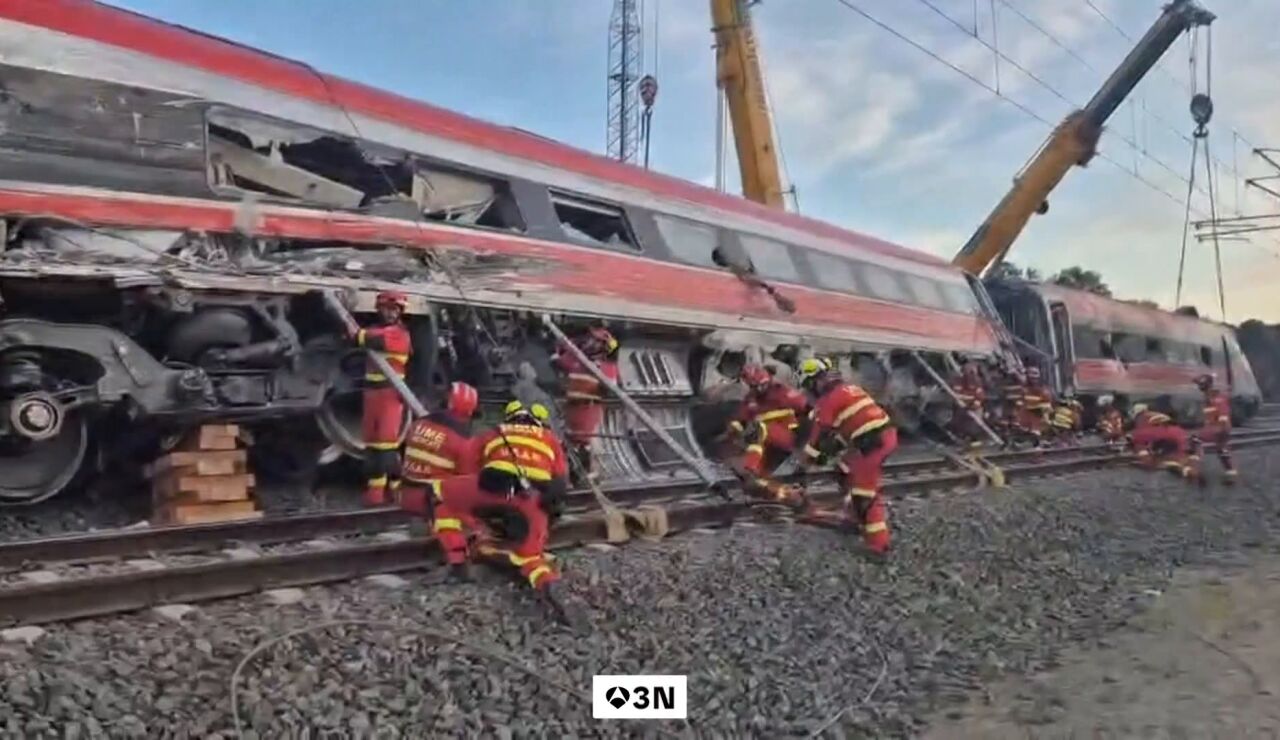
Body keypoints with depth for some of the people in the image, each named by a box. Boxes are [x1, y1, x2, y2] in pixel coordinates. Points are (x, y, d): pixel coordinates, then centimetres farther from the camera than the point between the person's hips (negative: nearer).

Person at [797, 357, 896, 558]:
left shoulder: (828, 398, -7)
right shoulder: (846, 388, 20)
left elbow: (819, 434, -4)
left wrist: (804, 464, 4)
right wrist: (831, 449, 33)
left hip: (872, 442, -10)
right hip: (886, 434, 10)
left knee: (864, 495, -5)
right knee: (847, 469, 27)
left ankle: (878, 544, -5)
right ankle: (856, 515, 35)